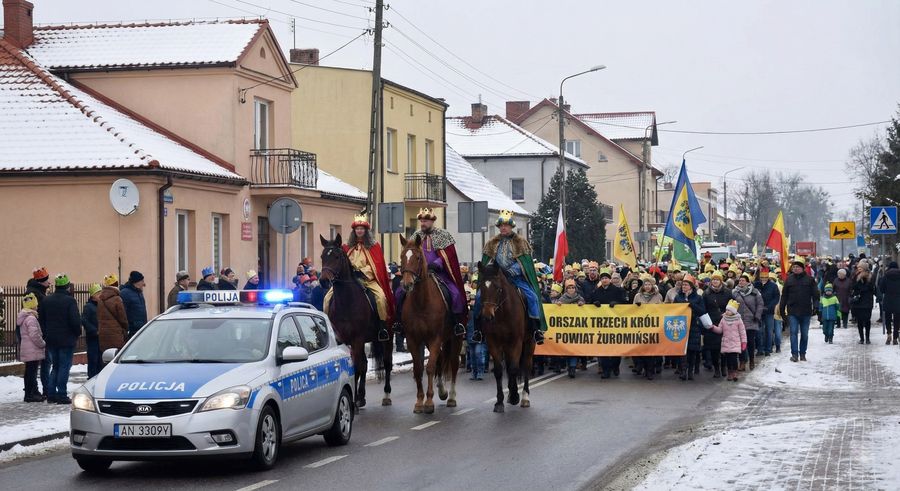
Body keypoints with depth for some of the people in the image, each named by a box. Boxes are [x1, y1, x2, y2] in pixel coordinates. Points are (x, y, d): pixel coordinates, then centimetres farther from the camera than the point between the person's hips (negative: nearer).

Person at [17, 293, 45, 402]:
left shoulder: (23, 318, 15)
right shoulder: (31, 318, -17)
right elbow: (34, 335, -23)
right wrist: (43, 344, -9)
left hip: (26, 350, 10)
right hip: (33, 351, -10)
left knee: (30, 372, 15)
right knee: (31, 371, -7)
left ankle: (33, 391, 24)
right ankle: (30, 394, -5)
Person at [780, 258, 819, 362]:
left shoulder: (809, 279, 1)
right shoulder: (789, 279, 4)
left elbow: (815, 294, 1)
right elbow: (784, 295, 7)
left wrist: (815, 306, -11)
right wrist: (782, 309, 5)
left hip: (805, 311, 0)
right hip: (792, 311, 0)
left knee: (804, 334, 9)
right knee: (793, 332, -7)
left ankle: (802, 354, 19)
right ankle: (794, 354, -7)